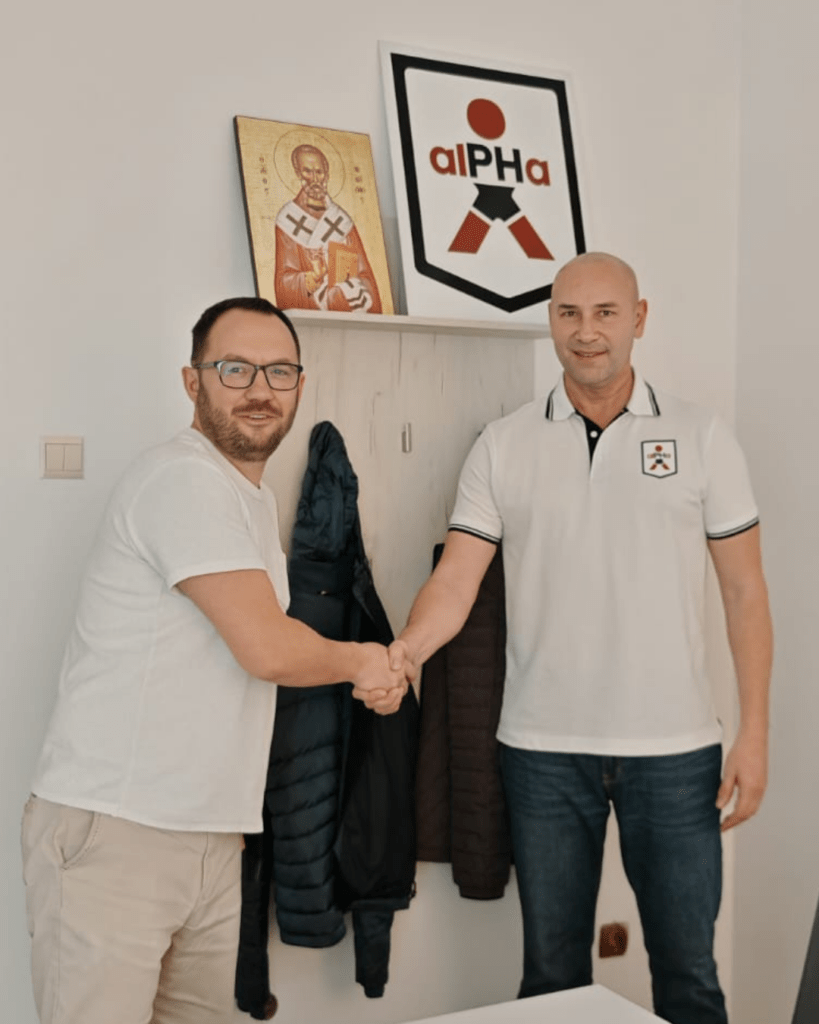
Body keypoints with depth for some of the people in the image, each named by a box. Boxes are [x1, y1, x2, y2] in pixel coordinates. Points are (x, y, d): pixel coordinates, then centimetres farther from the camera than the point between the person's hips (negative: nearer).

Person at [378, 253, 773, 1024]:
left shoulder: (701, 438, 1)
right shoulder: (502, 446, 2)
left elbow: (744, 590, 2)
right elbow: (455, 580, -4)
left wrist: (754, 730, -4)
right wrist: (403, 652, -24)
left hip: (674, 750, 0)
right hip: (543, 749, 1)